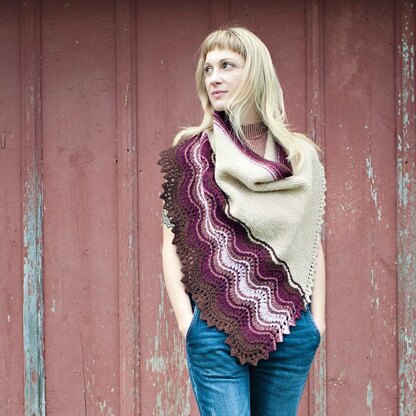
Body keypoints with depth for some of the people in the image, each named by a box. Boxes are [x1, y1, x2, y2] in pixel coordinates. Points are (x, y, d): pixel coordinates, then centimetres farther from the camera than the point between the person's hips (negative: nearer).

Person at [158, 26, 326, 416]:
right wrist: (185, 320, -7)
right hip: (215, 328, -2)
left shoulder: (301, 157, 7)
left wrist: (318, 318, 5)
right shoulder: (190, 152, 3)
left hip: (290, 330, 2)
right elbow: (171, 243, 1)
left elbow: (313, 243, 11)